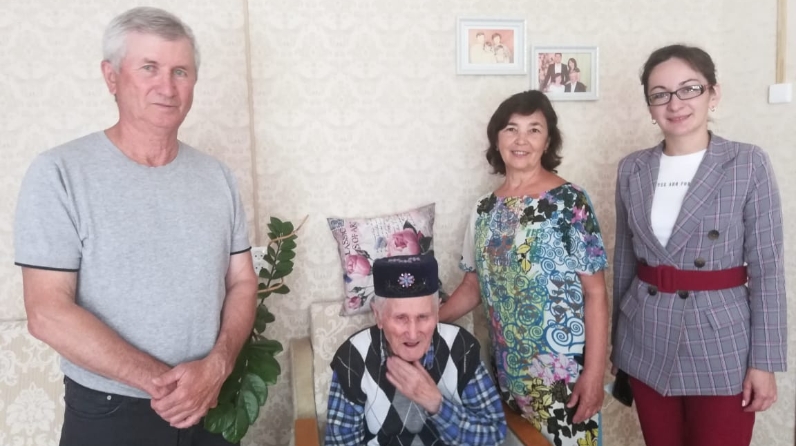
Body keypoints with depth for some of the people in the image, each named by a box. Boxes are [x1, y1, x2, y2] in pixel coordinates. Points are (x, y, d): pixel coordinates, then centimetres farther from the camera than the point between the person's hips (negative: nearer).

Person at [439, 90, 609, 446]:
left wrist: (594, 372, -14)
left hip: (563, 375, -4)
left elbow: (595, 292, -10)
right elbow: (473, 286, 10)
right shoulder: (485, 210, 3)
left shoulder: (571, 202, -10)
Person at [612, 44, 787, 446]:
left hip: (721, 345, -3)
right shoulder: (632, 169, 1)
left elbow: (767, 269, -6)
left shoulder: (749, 165, -7)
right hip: (647, 344, 3)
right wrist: (617, 340, 12)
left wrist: (764, 361, -8)